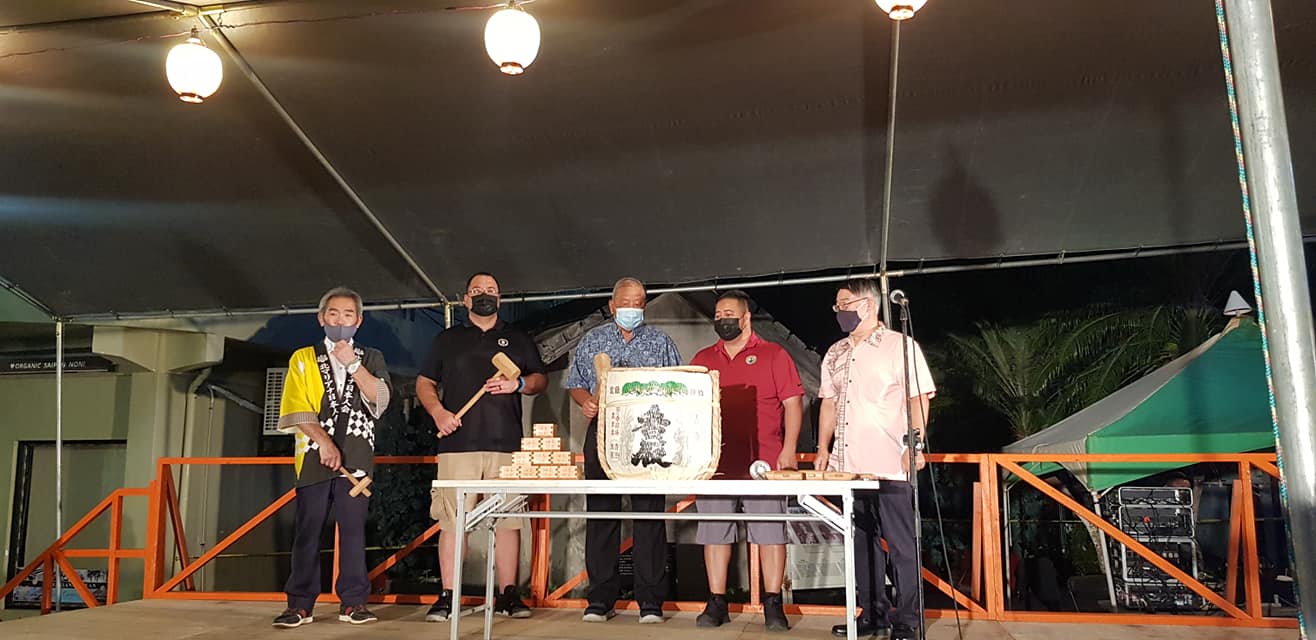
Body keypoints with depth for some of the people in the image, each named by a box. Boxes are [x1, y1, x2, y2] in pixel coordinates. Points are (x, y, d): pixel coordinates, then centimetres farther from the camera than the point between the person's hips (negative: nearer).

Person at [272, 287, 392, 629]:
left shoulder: (371, 358, 13)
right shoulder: (303, 358, 11)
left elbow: (380, 398, -3)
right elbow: (296, 409, 0)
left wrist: (353, 364, -11)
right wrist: (324, 442, -12)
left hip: (356, 457, 0)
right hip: (313, 455, 0)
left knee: (353, 529, 0)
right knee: (307, 531, 2)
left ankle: (353, 601, 6)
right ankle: (300, 603, 8)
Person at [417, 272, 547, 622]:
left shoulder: (518, 340, 19)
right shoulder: (448, 340, 17)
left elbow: (541, 379, 17)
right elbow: (424, 383, 15)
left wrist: (519, 384, -5)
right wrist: (438, 412, -4)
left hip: (507, 445, 1)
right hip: (458, 444, 0)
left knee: (508, 519, 0)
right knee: (452, 520, -5)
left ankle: (508, 594, 7)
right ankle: (448, 597, 2)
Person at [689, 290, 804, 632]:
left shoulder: (773, 355, 4)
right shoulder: (703, 359, 15)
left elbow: (793, 403, 0)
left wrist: (789, 448, -9)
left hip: (763, 463, -3)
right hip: (714, 463, 3)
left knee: (770, 532, 0)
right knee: (714, 533, 6)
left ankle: (773, 606, 9)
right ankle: (716, 604, 15)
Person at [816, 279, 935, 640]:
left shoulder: (900, 346, -3)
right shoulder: (835, 353, 15)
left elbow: (919, 399, -7)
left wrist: (915, 445, -15)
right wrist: (823, 448, 12)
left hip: (889, 466, -6)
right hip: (847, 466, 6)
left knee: (901, 544, 1)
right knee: (862, 541, 13)